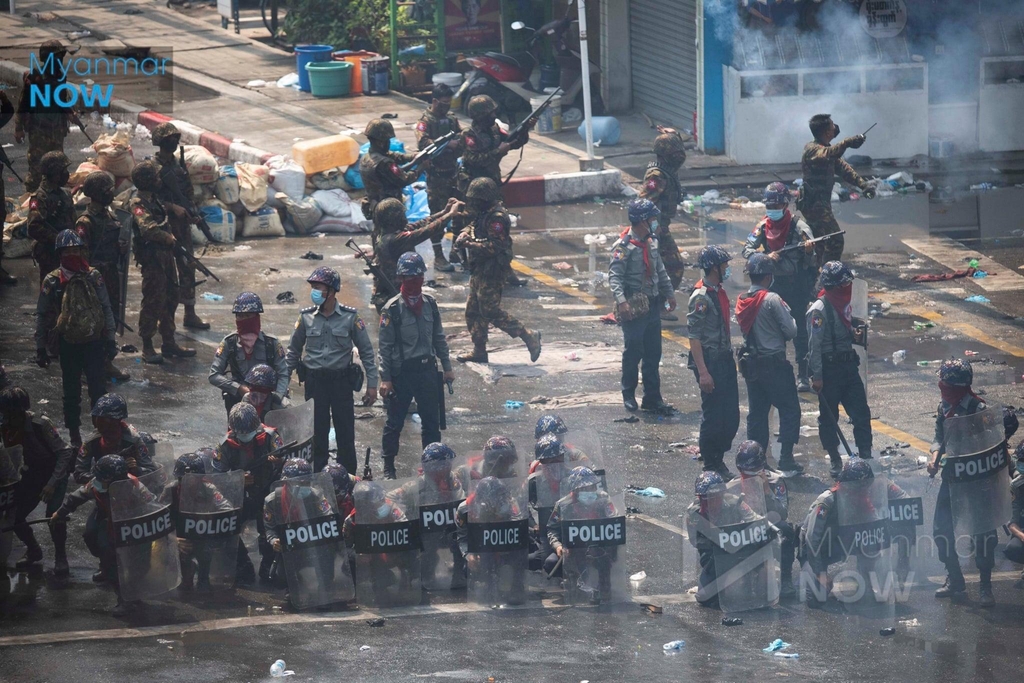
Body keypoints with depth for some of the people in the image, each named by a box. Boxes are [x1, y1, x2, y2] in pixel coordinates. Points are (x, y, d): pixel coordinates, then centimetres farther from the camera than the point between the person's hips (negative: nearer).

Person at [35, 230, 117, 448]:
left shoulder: (93, 277, -3)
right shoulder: (52, 282, -5)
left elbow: (106, 309, 3)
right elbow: (42, 316, 1)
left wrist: (110, 340, 1)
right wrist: (40, 348, 0)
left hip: (94, 342, 0)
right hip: (68, 345, 0)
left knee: (99, 390, 0)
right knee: (71, 392, 10)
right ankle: (74, 435, 21)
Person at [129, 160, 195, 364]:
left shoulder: (154, 200, 14)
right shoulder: (138, 204, -15)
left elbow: (164, 224, 27)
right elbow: (148, 229, -28)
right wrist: (169, 239, -16)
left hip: (165, 256, 10)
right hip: (152, 259, -10)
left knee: (170, 299, 15)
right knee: (153, 302, -6)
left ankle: (169, 343, 24)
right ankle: (147, 348, 0)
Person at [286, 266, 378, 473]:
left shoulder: (350, 317, -3)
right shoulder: (306, 317, 1)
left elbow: (366, 351, 2)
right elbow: (294, 351, 11)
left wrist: (372, 384, -2)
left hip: (341, 380, -1)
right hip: (314, 382, 1)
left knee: (345, 433, 2)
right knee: (317, 433, 5)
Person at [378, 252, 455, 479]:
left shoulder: (429, 304, 5)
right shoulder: (393, 308, -9)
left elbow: (439, 338, 14)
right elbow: (384, 345, -8)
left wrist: (447, 367, 12)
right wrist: (385, 379, -11)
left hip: (427, 369, 4)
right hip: (401, 372, -4)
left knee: (431, 420, 8)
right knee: (395, 421, 4)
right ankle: (388, 467, 15)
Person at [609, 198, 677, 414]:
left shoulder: (651, 242, 10)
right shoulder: (624, 246, -15)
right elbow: (615, 276, -21)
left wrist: (669, 293, 25)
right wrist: (621, 301, -32)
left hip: (653, 305, 7)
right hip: (634, 307, -7)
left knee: (653, 354, 9)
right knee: (633, 352, 1)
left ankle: (652, 397, 15)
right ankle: (628, 395, 15)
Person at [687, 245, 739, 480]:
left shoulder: (720, 292, 11)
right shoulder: (701, 297, -17)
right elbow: (693, 336, -19)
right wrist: (703, 372, -22)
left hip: (725, 359, 9)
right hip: (710, 361, -9)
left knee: (731, 416, 11)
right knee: (713, 416, -1)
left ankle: (719, 460, 23)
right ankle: (710, 467, 9)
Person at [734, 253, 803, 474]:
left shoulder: (741, 301, 5)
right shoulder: (772, 300, -16)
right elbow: (791, 331, -13)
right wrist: (789, 315, 5)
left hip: (751, 363, 7)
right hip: (775, 363, -7)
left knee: (757, 412, 13)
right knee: (789, 409, 1)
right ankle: (786, 457, -5)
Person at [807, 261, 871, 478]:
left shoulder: (843, 305, 9)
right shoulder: (819, 310, -16)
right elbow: (814, 345, -18)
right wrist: (816, 376, -19)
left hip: (848, 366, 8)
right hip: (828, 368, -8)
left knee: (861, 412, 3)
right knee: (828, 417, 5)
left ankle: (865, 456, 7)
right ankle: (835, 462, 13)